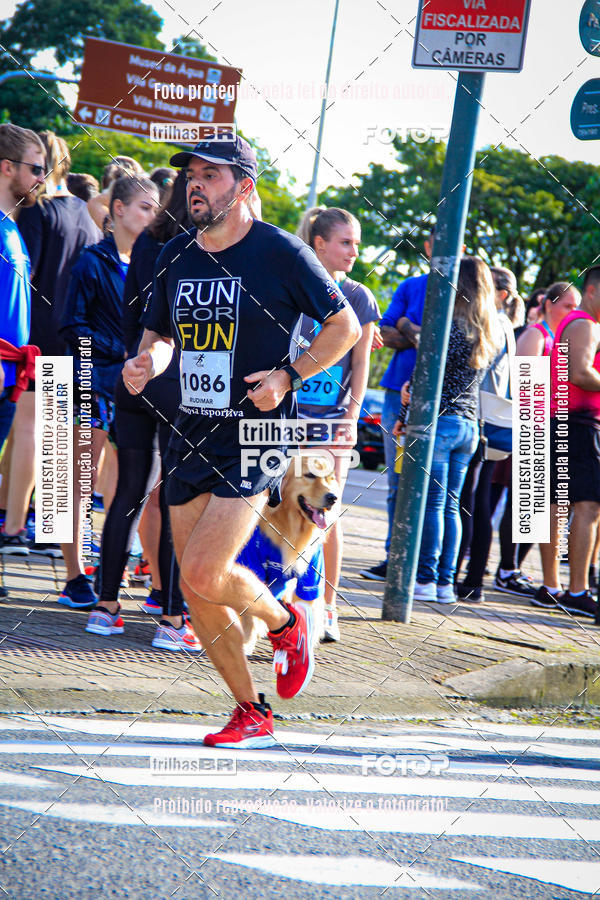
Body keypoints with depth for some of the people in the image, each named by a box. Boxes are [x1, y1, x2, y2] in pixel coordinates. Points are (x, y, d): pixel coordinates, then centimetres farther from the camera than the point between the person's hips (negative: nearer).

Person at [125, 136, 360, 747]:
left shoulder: (280, 254, -7)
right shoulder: (176, 256, 8)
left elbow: (346, 326, 0)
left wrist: (288, 376, -11)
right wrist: (147, 363, 0)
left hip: (255, 433, -6)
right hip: (191, 433, 6)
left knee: (204, 573, -18)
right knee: (197, 594, 4)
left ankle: (284, 622, 13)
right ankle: (252, 715, 18)